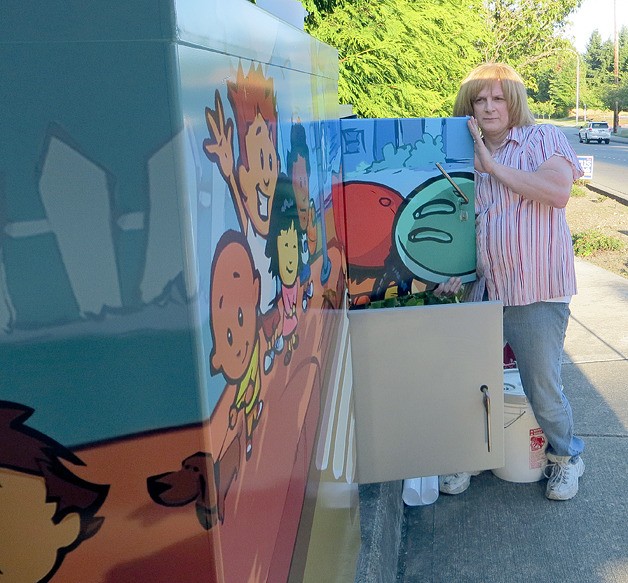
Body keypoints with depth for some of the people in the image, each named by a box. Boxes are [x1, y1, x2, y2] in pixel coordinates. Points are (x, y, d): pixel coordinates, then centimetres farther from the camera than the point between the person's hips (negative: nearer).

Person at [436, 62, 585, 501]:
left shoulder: (542, 138, -2)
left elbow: (558, 191, -21)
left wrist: (492, 165, -19)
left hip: (536, 290, -5)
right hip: (483, 288, 5)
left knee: (543, 389, 3)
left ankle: (567, 457, 32)